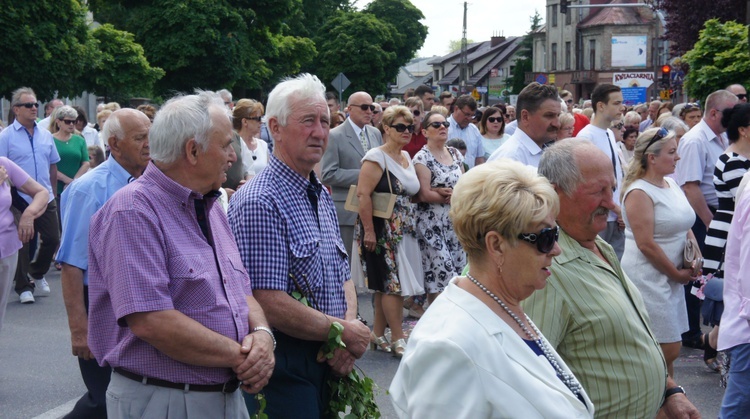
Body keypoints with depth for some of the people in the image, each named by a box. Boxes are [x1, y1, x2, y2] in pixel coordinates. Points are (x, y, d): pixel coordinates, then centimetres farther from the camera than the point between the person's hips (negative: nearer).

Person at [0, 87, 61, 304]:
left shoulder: (45, 135, 9)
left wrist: (53, 193, 15)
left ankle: (37, 273, 31)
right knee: (21, 245, 2)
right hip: (19, 202, -4)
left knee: (52, 239, 6)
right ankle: (23, 286, 14)